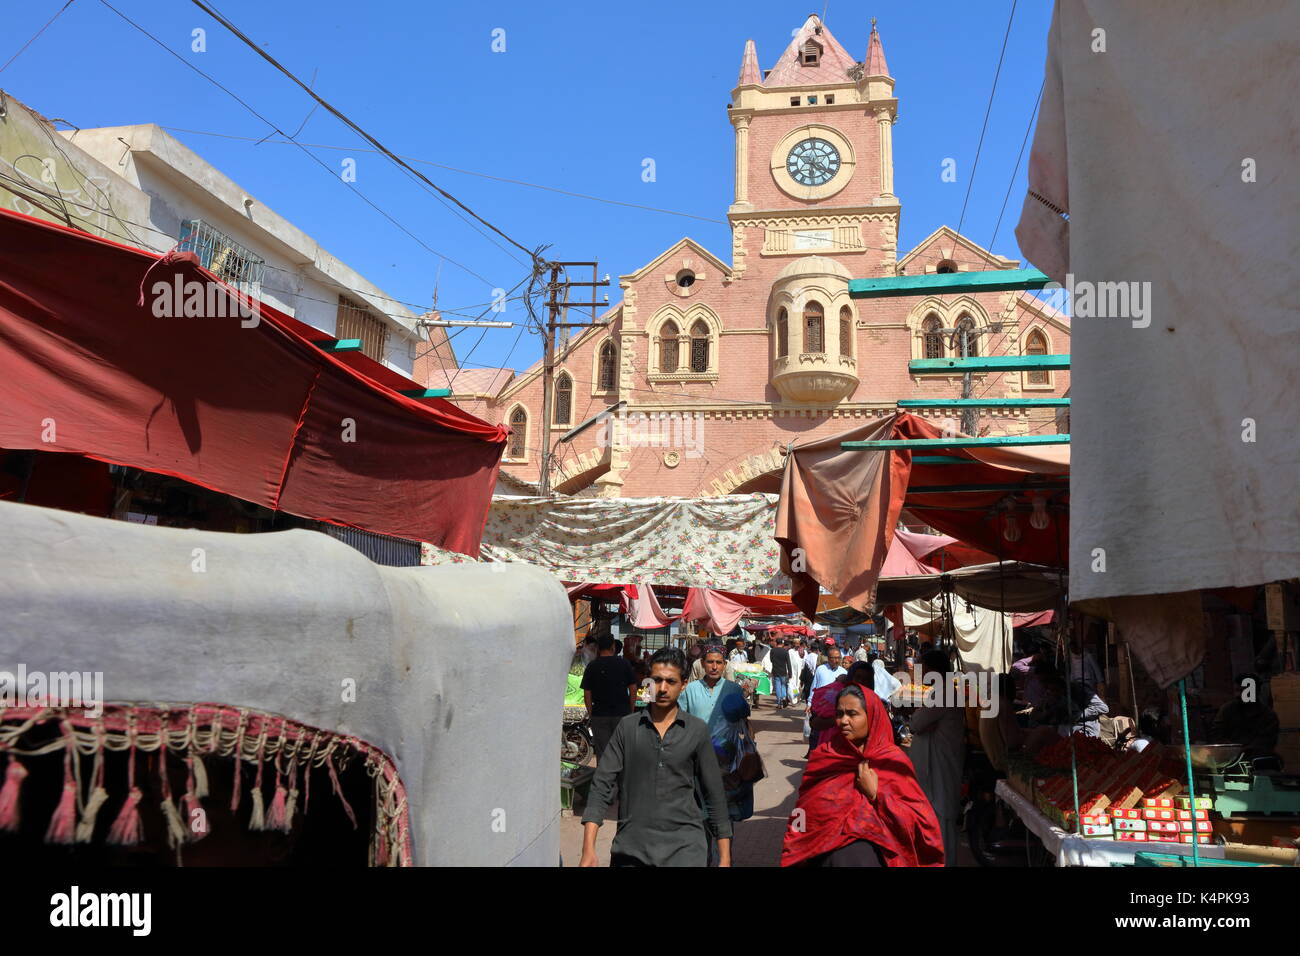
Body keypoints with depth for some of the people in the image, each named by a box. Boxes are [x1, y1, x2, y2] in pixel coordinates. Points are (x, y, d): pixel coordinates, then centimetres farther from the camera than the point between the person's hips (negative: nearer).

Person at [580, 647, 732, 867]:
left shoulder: (697, 730, 2)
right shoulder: (628, 727, 2)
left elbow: (714, 794, 6)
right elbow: (602, 786, -1)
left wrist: (724, 857, 4)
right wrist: (588, 851, -11)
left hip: (684, 846, -1)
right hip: (631, 847, 1)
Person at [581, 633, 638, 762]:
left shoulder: (592, 666, 0)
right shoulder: (624, 664, 0)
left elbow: (587, 694, -1)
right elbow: (633, 690, 0)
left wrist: (590, 714, 8)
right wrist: (631, 711, 9)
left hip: (599, 714, 0)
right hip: (622, 713, 0)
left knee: (602, 753, 5)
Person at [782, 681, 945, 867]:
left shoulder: (894, 761, -5)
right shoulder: (822, 756, 1)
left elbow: (920, 821, -10)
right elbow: (804, 810, 6)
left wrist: (875, 795, -16)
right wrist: (795, 859, 1)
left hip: (872, 856, -2)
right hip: (825, 856, 2)